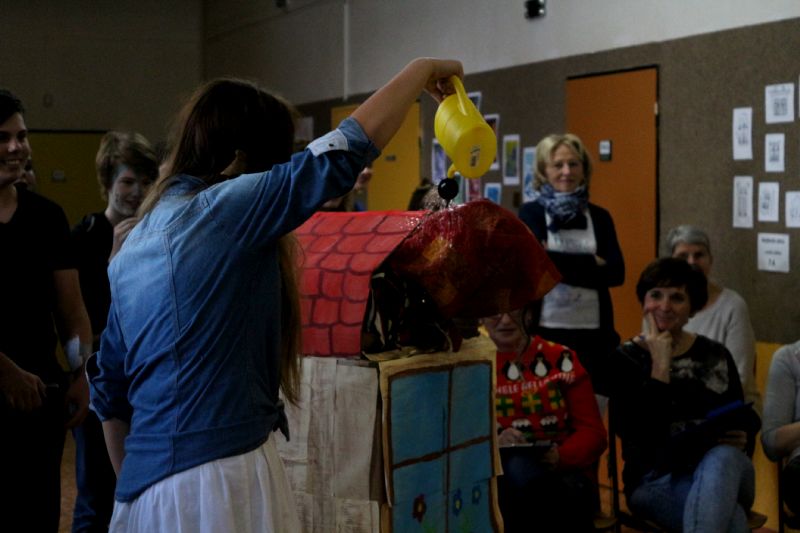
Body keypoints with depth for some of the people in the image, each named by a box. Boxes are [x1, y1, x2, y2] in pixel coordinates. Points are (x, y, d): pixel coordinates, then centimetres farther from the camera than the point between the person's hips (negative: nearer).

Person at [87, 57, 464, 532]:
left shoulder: (137, 241, 12)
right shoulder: (223, 209, -12)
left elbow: (110, 388, 17)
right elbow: (351, 146, -15)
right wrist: (423, 69, 0)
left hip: (147, 480, 8)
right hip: (216, 479, -8)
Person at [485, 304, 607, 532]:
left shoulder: (561, 359, 9)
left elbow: (593, 431, 4)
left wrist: (562, 456, -17)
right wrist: (493, 443, -19)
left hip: (561, 472, 0)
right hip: (497, 477, 0)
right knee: (518, 469, -36)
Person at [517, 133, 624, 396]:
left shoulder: (599, 216, 10)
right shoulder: (531, 212, 3)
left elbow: (616, 272, -2)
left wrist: (562, 265, -9)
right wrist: (592, 264, -8)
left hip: (592, 331, 2)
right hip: (545, 329, -2)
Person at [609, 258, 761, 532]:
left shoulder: (716, 355, 14)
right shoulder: (624, 359, 2)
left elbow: (746, 421, 15)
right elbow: (637, 434, -13)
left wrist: (743, 440, -9)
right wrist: (660, 367, -13)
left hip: (724, 469, 5)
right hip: (656, 480, -5)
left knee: (724, 457, -38)